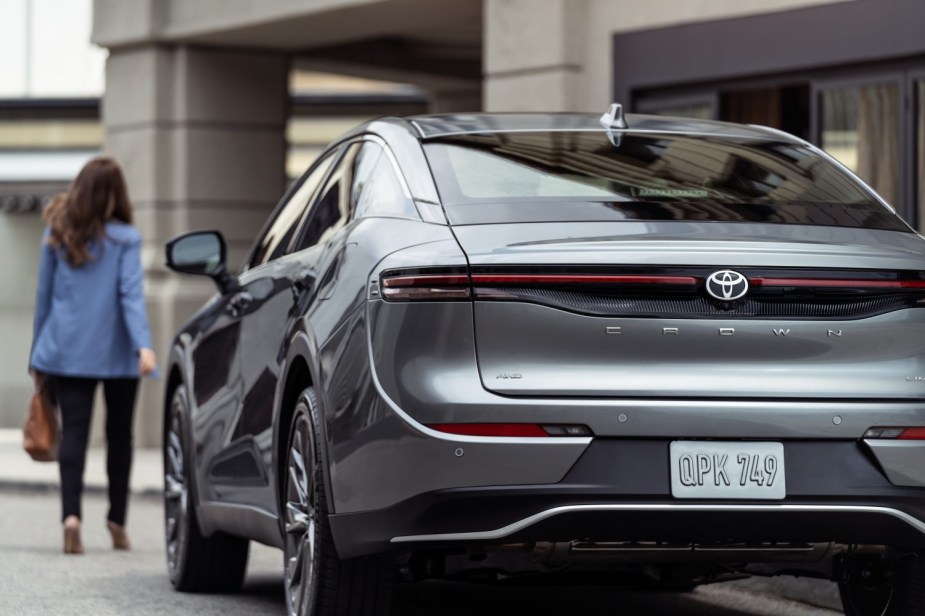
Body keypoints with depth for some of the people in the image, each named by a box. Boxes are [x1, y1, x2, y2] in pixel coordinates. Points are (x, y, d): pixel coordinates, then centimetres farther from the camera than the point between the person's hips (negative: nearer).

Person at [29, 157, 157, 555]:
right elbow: (131, 294, -16)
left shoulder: (57, 235, 3)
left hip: (67, 352, 1)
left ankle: (71, 513, -24)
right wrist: (143, 344, -22)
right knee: (119, 435, 14)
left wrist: (38, 355, 15)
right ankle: (117, 521, 21)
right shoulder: (125, 238, -5)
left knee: (73, 431, -4)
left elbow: (44, 294, 8)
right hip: (116, 353, -1)